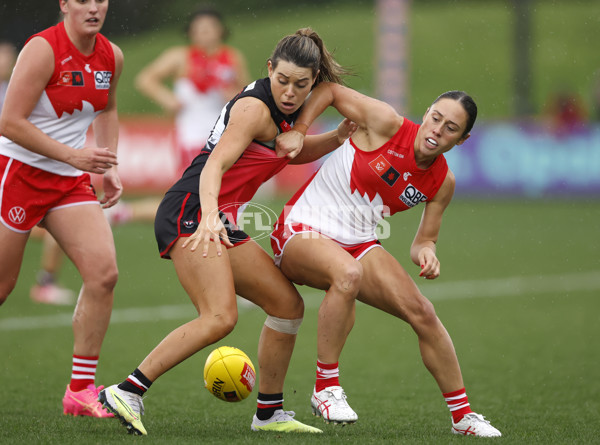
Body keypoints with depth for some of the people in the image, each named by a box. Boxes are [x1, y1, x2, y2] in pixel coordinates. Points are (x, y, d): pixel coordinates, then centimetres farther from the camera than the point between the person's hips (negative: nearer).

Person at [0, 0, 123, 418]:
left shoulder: (111, 57, 3)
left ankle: (81, 390, -3)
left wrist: (110, 166, 10)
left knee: (104, 272, -10)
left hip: (71, 180, 6)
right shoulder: (43, 50, -18)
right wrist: (72, 155, -23)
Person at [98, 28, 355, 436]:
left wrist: (337, 138, 16)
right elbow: (215, 165, -28)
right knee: (220, 317, -25)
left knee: (288, 304, 10)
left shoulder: (286, 110, 12)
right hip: (191, 214, -10)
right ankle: (127, 393, -23)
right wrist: (209, 217, -45)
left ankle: (269, 413, 20)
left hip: (219, 222, 10)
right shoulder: (255, 108, -16)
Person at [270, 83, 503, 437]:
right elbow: (329, 89, -5)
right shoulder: (386, 124, -15)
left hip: (358, 244, 6)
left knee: (422, 312, -5)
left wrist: (426, 252, -14)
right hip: (302, 230, -6)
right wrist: (299, 130, -16)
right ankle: (325, 388, -25)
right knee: (348, 273, -38)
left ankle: (462, 415, 11)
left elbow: (424, 240, 9)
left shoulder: (442, 182, 0)